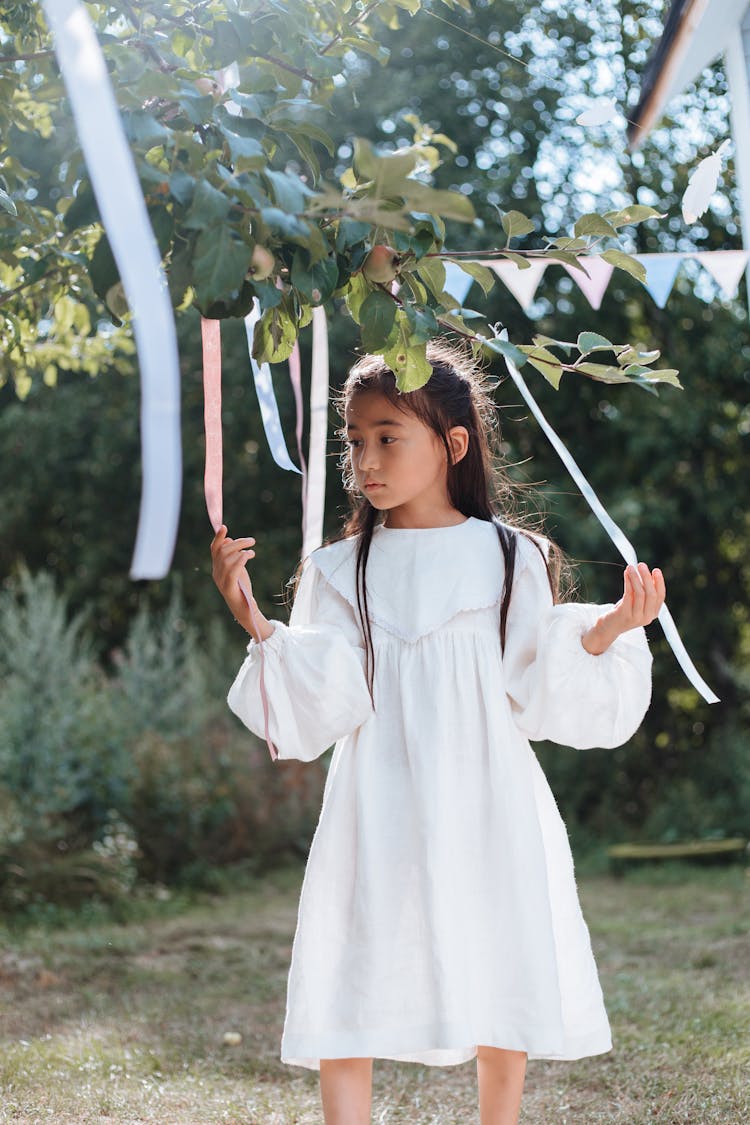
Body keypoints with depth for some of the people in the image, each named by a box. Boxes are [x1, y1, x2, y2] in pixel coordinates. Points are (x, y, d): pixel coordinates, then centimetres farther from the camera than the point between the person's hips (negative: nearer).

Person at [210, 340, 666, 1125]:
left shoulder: (508, 560, 2)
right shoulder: (340, 572, 5)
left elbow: (539, 694, 0)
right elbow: (322, 705, -4)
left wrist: (602, 635, -15)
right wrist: (257, 624, -16)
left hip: (486, 816, 0)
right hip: (378, 821, 1)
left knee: (504, 1010, 7)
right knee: (343, 1008, -3)